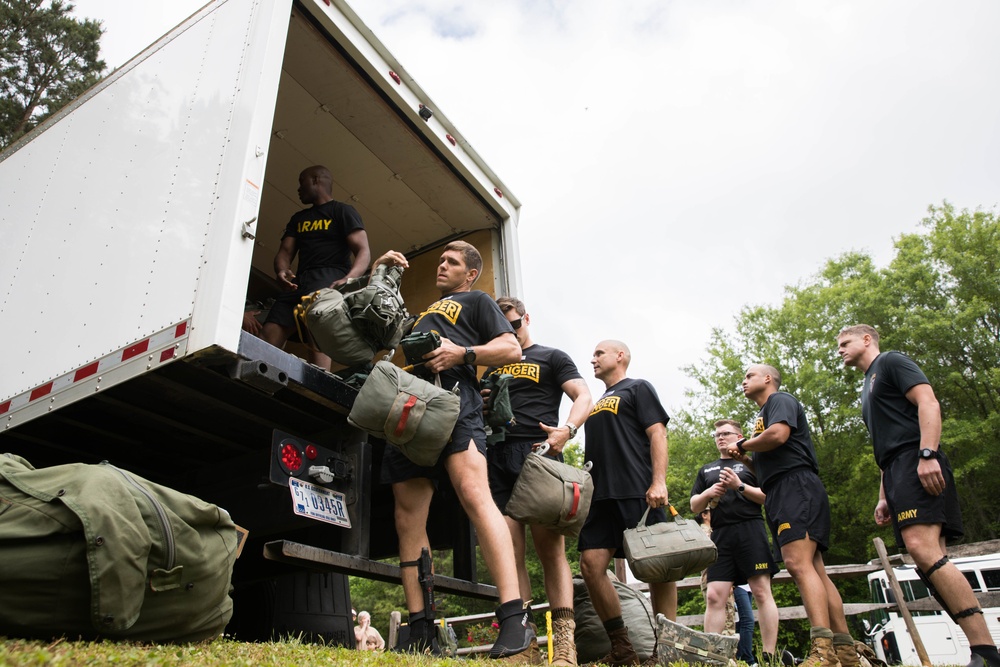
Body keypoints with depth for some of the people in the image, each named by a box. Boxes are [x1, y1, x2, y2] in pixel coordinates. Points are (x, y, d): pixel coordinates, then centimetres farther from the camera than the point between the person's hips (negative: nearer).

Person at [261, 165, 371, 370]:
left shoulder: (343, 211, 9)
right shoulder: (298, 218, 29)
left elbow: (363, 252, -3)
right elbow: (285, 252, 18)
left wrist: (348, 279, -24)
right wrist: (281, 271, -8)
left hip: (329, 280, -6)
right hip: (300, 282, 7)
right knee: (266, 341, -12)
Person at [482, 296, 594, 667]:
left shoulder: (552, 357, 14)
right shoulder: (493, 366, 27)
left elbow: (583, 397, 2)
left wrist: (567, 429, -18)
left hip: (537, 452, -4)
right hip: (497, 458, 4)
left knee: (550, 548, -7)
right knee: (510, 553, -1)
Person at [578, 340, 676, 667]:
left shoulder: (638, 388, 7)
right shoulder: (596, 404, 26)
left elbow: (657, 433, -4)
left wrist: (659, 482, -16)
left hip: (638, 493, -6)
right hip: (601, 496, 7)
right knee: (590, 565, -5)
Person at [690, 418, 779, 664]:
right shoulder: (706, 470, 23)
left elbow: (769, 497, 3)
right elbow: (694, 506, 21)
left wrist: (740, 486, -9)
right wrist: (708, 493, 1)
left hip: (750, 530, -3)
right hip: (720, 535, 3)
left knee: (762, 592, -6)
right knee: (714, 597, -6)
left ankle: (769, 656, -2)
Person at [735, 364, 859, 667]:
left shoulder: (781, 400, 2)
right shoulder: (764, 415, 29)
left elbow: (778, 435, -19)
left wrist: (743, 445, -4)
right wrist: (745, 460, 14)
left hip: (796, 487, -10)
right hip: (780, 497, 10)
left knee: (798, 563, -22)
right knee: (814, 570, 6)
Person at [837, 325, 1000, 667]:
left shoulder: (891, 361, 6)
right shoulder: (869, 388, 31)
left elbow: (928, 402, -10)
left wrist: (927, 454, -23)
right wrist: (884, 496, 23)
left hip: (917, 466, -9)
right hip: (897, 473, 9)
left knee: (923, 550, -23)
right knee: (931, 561, 0)